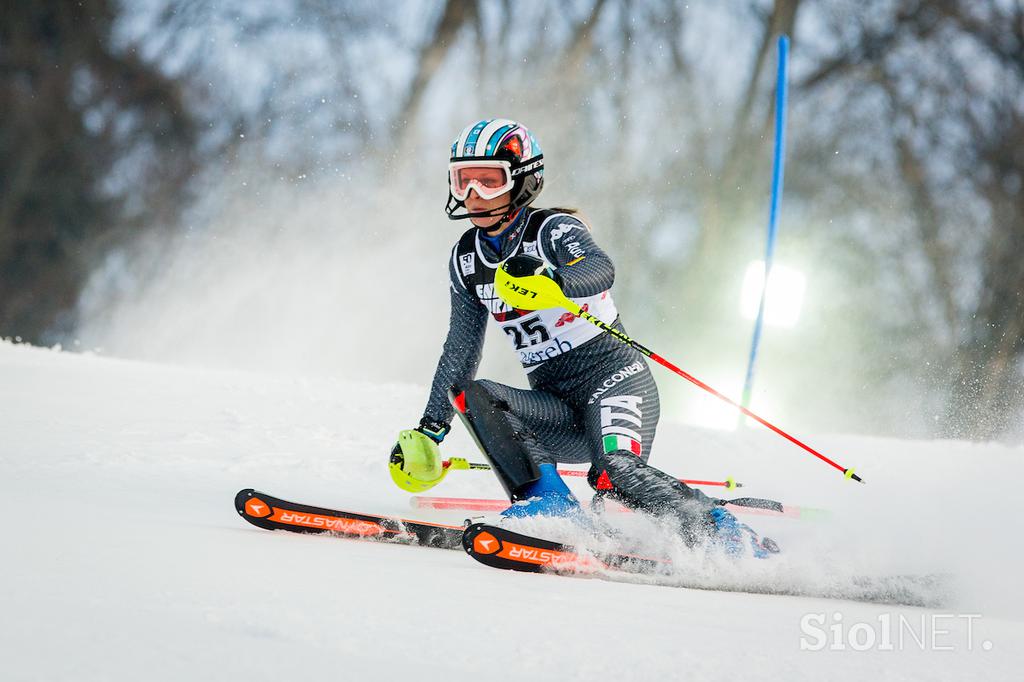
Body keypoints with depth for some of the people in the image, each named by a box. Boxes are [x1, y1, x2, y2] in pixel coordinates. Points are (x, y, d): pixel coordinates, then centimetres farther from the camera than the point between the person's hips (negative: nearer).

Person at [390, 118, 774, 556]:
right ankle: (545, 503, -27)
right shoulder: (466, 259, 11)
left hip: (613, 379, -6)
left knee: (615, 473, -32)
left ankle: (725, 535, -19)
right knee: (471, 395, -20)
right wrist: (431, 428, 16)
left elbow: (600, 270, -31)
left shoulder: (555, 229, -8)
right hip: (557, 410, 6)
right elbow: (461, 350, 19)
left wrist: (549, 277, -52)